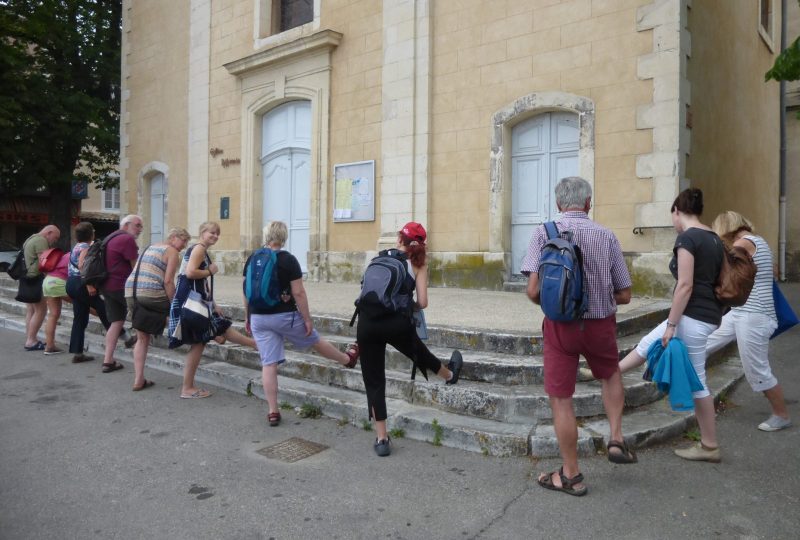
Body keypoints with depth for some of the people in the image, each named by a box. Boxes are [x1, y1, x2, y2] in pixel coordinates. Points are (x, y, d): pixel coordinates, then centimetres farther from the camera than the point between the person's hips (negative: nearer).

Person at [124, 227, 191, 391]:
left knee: (142, 338, 14)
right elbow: (168, 281, -12)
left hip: (131, 292, 8)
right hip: (151, 295, -8)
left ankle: (138, 380, 15)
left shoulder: (150, 247, 24)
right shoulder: (172, 252, -1)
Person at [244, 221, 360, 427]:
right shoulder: (288, 259, -12)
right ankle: (348, 359, 43)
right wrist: (307, 319, -6)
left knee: (268, 364, 5)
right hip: (284, 315, -3)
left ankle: (273, 412, 8)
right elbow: (298, 293, -14)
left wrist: (247, 317, 18)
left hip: (259, 318, 3)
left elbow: (247, 291, 8)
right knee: (315, 341, 19)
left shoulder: (252, 259, 2)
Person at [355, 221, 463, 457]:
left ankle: (381, 439, 16)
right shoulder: (418, 264, 7)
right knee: (419, 352, 30)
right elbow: (422, 303, -3)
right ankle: (449, 374, 61)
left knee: (374, 381, 10)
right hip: (397, 322, 0)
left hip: (367, 321, 1)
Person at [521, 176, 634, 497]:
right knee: (611, 374, 32)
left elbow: (533, 291, -15)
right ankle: (616, 439, 25)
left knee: (561, 399, 8)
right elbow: (624, 295, 2)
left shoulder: (544, 232, -8)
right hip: (600, 324, 3)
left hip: (560, 325, -2)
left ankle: (571, 475, 20)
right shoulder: (606, 236, -1)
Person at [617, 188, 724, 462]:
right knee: (648, 344, 20)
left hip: (693, 317, -9)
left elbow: (685, 286, -21)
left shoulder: (687, 238, -16)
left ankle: (709, 446, 18)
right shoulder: (714, 238, 11)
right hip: (708, 314, 9)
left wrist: (670, 325, -16)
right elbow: (715, 280, 16)